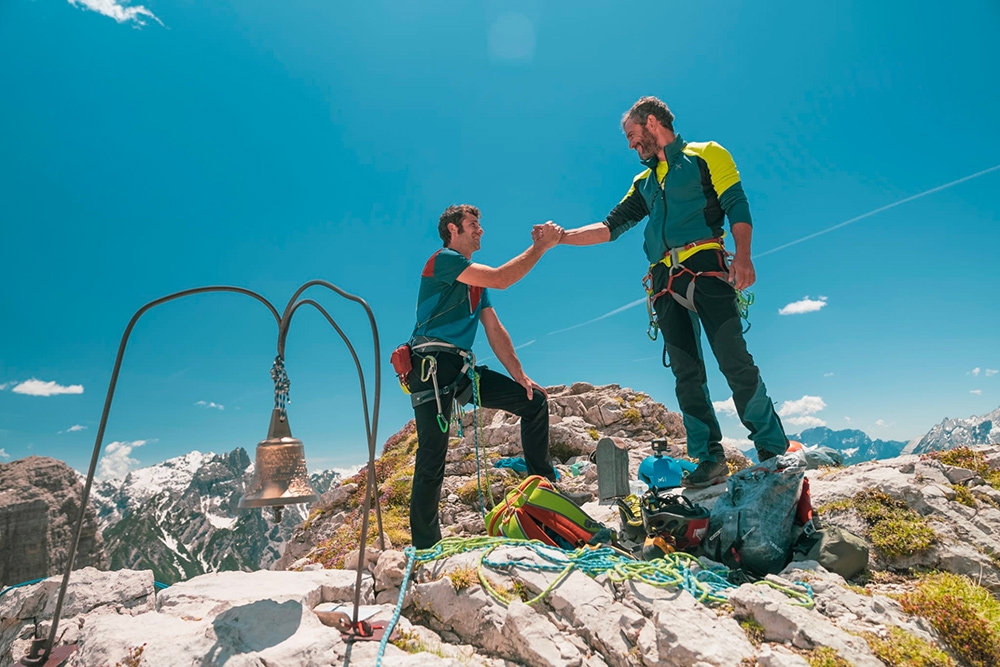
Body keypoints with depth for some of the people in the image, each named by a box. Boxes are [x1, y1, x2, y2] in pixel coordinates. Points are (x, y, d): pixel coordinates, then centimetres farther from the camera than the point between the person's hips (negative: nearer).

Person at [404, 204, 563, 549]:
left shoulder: (476, 277, 21)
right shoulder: (443, 260, -4)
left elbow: (495, 330, 18)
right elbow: (500, 280, -17)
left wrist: (520, 376, 11)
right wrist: (541, 245, -9)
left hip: (463, 369, 8)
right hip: (432, 366, -8)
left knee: (534, 401, 5)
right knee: (433, 456, -10)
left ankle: (544, 486, 16)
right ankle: (425, 546, 2)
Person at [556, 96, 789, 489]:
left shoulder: (705, 155, 12)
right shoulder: (644, 183, 28)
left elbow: (737, 206, 0)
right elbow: (610, 227, 24)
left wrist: (743, 255, -16)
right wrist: (562, 237, 12)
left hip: (705, 268, -5)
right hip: (665, 282, 5)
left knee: (734, 360, -12)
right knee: (686, 374, 0)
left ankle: (773, 450, 0)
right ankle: (710, 459, 5)